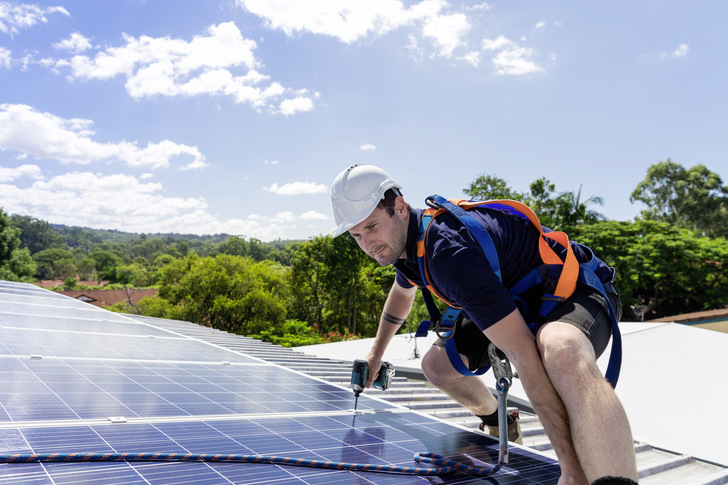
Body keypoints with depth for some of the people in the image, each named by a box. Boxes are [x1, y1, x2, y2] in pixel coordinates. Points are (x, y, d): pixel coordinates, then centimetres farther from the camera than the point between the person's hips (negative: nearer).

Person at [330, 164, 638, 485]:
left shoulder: (449, 251, -35)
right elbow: (402, 293, 22)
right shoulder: (405, 239, -4)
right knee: (437, 364, 2)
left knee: (560, 349, -44)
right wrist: (375, 354, 31)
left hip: (579, 292, -9)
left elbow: (524, 353, -39)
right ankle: (498, 424, 31)